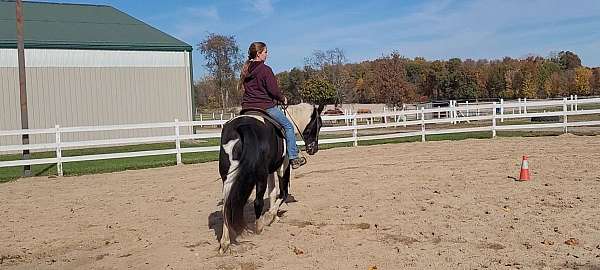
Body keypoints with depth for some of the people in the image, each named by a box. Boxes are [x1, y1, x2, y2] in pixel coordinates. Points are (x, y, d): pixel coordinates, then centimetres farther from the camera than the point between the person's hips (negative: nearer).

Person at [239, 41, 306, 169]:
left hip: (247, 107, 7)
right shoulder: (265, 69, -13)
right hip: (266, 106, -6)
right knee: (288, 126, 8)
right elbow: (273, 90, -17)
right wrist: (283, 99, 2)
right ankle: (293, 158, 8)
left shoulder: (245, 70, 9)